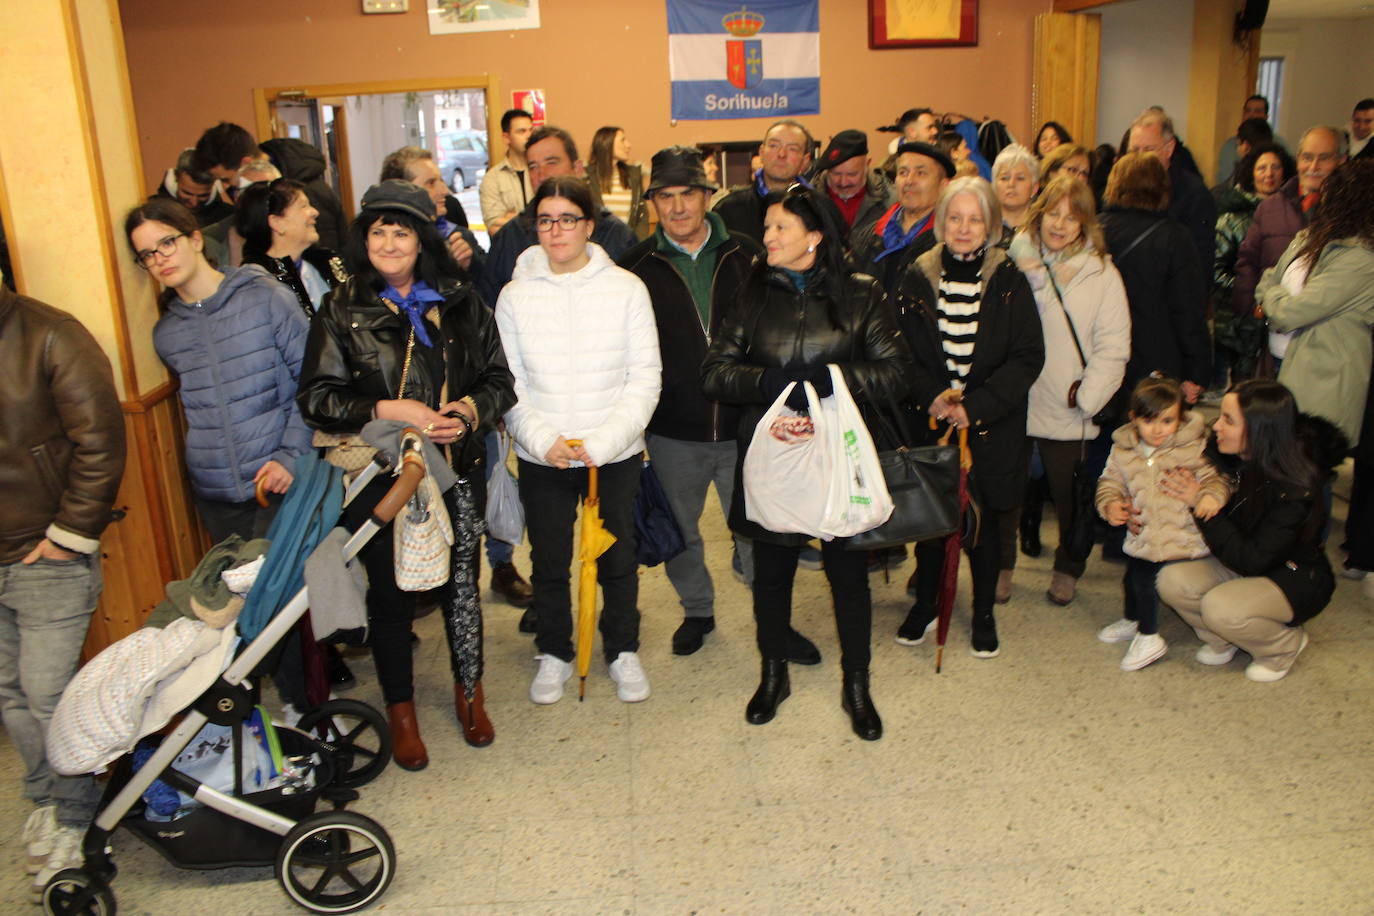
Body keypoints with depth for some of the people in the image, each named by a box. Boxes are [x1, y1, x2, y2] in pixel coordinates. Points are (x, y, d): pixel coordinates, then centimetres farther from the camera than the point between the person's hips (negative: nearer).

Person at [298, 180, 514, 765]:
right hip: (378, 476, -1)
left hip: (455, 470, 2)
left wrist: (469, 408, -14)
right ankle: (400, 710, 32)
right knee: (390, 593, 10)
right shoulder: (342, 311, -2)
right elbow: (316, 398, -5)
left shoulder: (459, 302, 3)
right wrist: (388, 410, -17)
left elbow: (500, 379, 6)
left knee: (461, 584, 12)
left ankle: (469, 693, 36)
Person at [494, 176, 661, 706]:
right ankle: (554, 653, 34)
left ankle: (623, 651, 33)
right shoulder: (515, 295, 0)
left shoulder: (626, 288, -4)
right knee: (549, 562, 13)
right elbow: (507, 383, 1)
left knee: (618, 558, 12)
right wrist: (542, 439, -13)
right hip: (541, 458, 1)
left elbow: (645, 377, -5)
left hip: (616, 455, -1)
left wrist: (603, 441, -14)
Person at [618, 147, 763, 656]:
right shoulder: (636, 266, -1)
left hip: (742, 424, 0)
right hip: (673, 430, 1)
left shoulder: (745, 256, 1)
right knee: (679, 528, 15)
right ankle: (697, 610, 37)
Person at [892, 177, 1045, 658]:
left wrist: (974, 406, -16)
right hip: (929, 425, 1)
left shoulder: (1009, 282, -4)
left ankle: (984, 613, 29)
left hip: (990, 429, -1)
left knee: (983, 522, 8)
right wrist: (931, 396, -16)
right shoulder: (916, 279, -1)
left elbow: (1028, 357, -7)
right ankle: (924, 605, 30)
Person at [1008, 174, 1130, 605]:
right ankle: (1000, 565, 30)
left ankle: (1068, 569, 33)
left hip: (1068, 412, 0)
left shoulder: (1101, 274, 0)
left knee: (1070, 496, 13)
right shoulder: (1015, 263, 1)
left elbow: (1112, 347, -2)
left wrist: (1087, 395, -11)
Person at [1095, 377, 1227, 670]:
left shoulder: (1194, 447, -10)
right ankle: (1132, 621, 48)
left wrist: (1211, 495, -29)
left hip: (1178, 534, -5)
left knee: (1144, 578, -9)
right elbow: (1111, 482, 6)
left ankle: (1149, 637, 11)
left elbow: (1214, 478, -7)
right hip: (1141, 534, 5)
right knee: (1132, 576, 19)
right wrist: (1110, 504, -13)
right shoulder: (1123, 449, -1)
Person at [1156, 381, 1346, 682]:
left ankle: (1285, 645, 2)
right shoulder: (1230, 459, -14)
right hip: (1241, 562, 6)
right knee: (1172, 580, -20)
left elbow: (1251, 561, -30)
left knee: (1220, 607, -31)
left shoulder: (1295, 490, -30)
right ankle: (1223, 640, 9)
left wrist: (1200, 504, -31)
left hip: (1297, 579, -6)